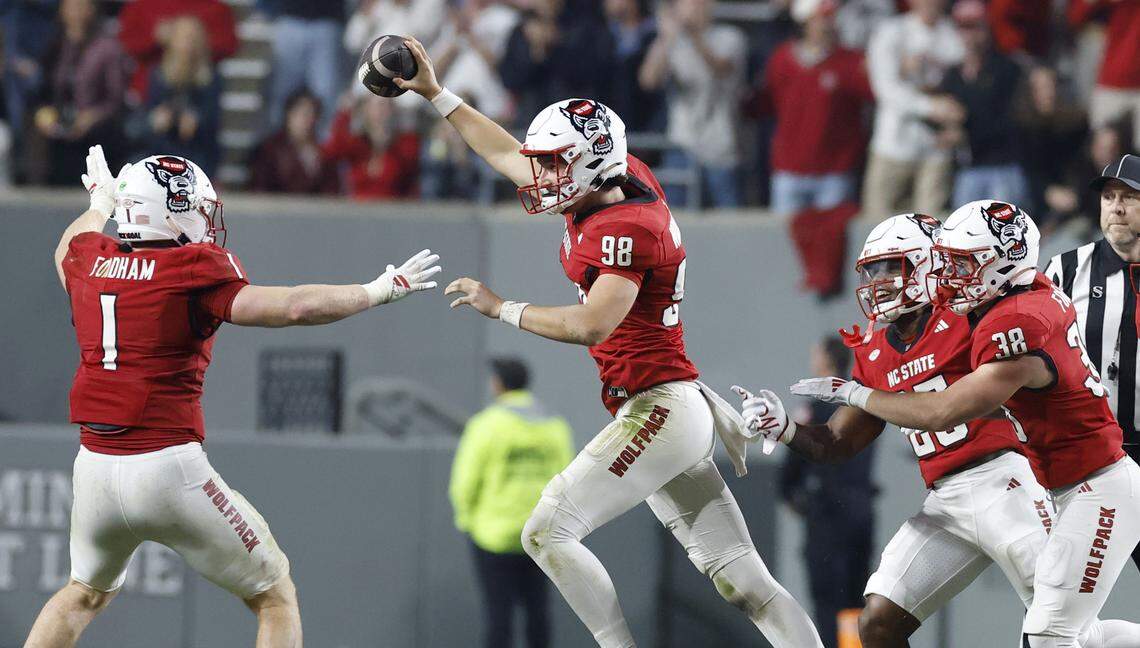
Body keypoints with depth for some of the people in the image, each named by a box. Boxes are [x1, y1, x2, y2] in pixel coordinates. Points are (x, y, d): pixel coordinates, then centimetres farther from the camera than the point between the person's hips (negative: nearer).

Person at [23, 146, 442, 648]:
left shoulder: (88, 259, 8)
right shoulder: (193, 272, -10)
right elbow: (294, 307, -16)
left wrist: (101, 203, 54)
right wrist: (381, 290, -2)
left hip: (95, 469, 6)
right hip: (169, 469, -6)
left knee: (86, 592, 32)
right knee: (276, 598, 8)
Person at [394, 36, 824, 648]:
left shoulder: (626, 230, -17)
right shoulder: (621, 180, 8)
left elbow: (592, 325, -29)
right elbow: (511, 157, 21)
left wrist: (501, 308, -18)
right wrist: (436, 95, 23)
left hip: (658, 410, -10)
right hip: (672, 414, 10)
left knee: (548, 533, -10)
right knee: (743, 580, 6)